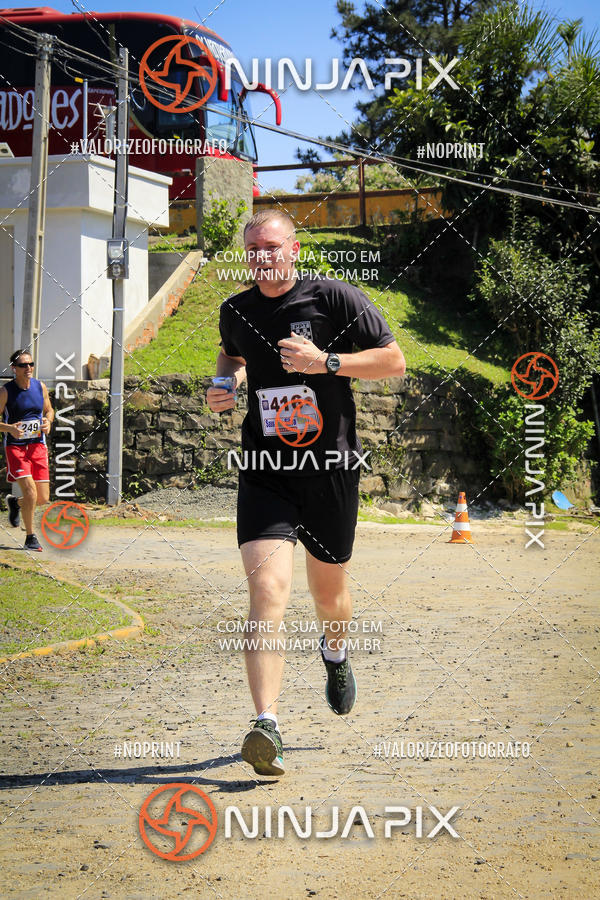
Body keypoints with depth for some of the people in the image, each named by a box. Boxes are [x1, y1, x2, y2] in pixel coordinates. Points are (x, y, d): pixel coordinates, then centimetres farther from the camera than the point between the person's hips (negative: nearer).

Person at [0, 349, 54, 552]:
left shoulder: (40, 387, 4)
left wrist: (48, 421, -3)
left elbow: (49, 409, 19)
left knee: (43, 499, 2)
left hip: (38, 446, 4)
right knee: (30, 493, -17)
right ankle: (30, 537, 2)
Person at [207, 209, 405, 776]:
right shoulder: (236, 311, 6)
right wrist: (224, 383, 7)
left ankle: (335, 653, 53)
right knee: (267, 589, -18)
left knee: (328, 590, 16)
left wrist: (326, 362, -18)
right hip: (264, 471, 1)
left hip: (330, 469, -1)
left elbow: (394, 360, -6)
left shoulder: (335, 298, -6)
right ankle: (266, 727, -25)